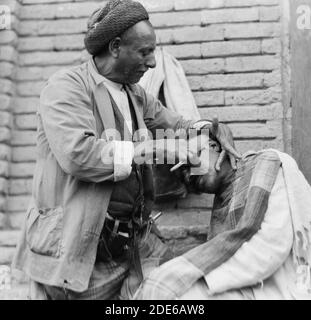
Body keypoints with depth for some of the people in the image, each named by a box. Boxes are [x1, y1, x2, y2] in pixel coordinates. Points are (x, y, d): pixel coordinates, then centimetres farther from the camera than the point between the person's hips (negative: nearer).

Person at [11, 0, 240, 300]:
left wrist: (212, 128, 4)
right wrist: (153, 148, -19)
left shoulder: (135, 95, 14)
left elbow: (174, 123, 26)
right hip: (75, 247, -7)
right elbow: (78, 155, -24)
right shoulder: (66, 86, -10)